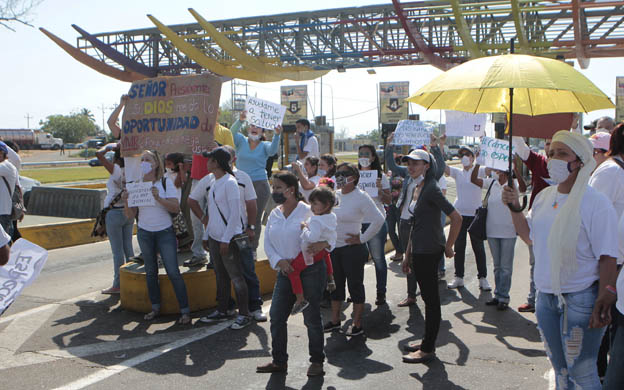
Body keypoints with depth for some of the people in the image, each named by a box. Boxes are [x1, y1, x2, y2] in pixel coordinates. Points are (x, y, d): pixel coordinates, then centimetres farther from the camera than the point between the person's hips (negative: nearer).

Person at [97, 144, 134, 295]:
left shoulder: (116, 170, -14)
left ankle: (117, 285, 4)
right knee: (128, 248, 13)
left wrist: (108, 146, -2)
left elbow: (99, 154, -18)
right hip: (128, 212, 6)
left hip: (114, 213, -6)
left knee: (117, 251, -2)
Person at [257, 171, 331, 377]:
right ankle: (279, 361, 22)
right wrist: (278, 261, -9)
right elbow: (267, 243, 9)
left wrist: (323, 244, -30)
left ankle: (317, 361, 20)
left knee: (312, 318, 2)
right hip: (285, 272, 6)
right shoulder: (274, 215, 9)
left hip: (311, 271, -6)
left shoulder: (308, 211, -8)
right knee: (276, 316, 6)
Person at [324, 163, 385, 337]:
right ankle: (335, 320, 29)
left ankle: (357, 324, 15)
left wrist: (362, 238, -14)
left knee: (355, 285, 4)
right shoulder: (334, 195, 7)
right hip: (333, 248, 7)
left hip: (352, 249, -6)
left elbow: (379, 219, -17)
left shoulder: (361, 197, -12)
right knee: (335, 285, 15)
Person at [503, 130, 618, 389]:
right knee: (559, 368, 20)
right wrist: (514, 208, 4)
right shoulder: (544, 196, 6)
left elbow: (607, 257, -15)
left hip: (581, 299, -7)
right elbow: (530, 236, 18)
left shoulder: (595, 202, -15)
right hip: (546, 297, 7)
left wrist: (605, 300, -23)